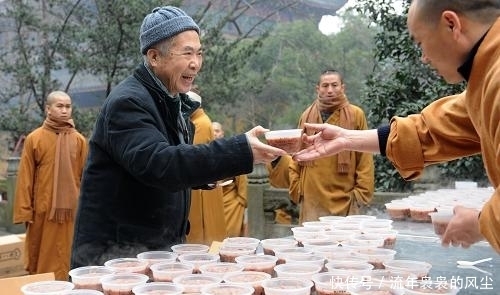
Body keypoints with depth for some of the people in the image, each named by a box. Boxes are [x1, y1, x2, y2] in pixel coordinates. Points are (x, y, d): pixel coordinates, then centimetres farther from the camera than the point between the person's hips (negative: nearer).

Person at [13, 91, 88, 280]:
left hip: (71, 210, 1)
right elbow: (25, 179, 1)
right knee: (40, 259, 8)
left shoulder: (79, 140, 3)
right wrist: (25, 212, -1)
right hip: (42, 210, -1)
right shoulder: (34, 139, 0)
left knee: (67, 260, 7)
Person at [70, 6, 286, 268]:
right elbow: (157, 164, -33)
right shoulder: (127, 102, -17)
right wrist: (240, 151, -36)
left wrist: (208, 172, 1)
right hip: (117, 251, -8)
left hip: (164, 246, 8)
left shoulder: (174, 102, 11)